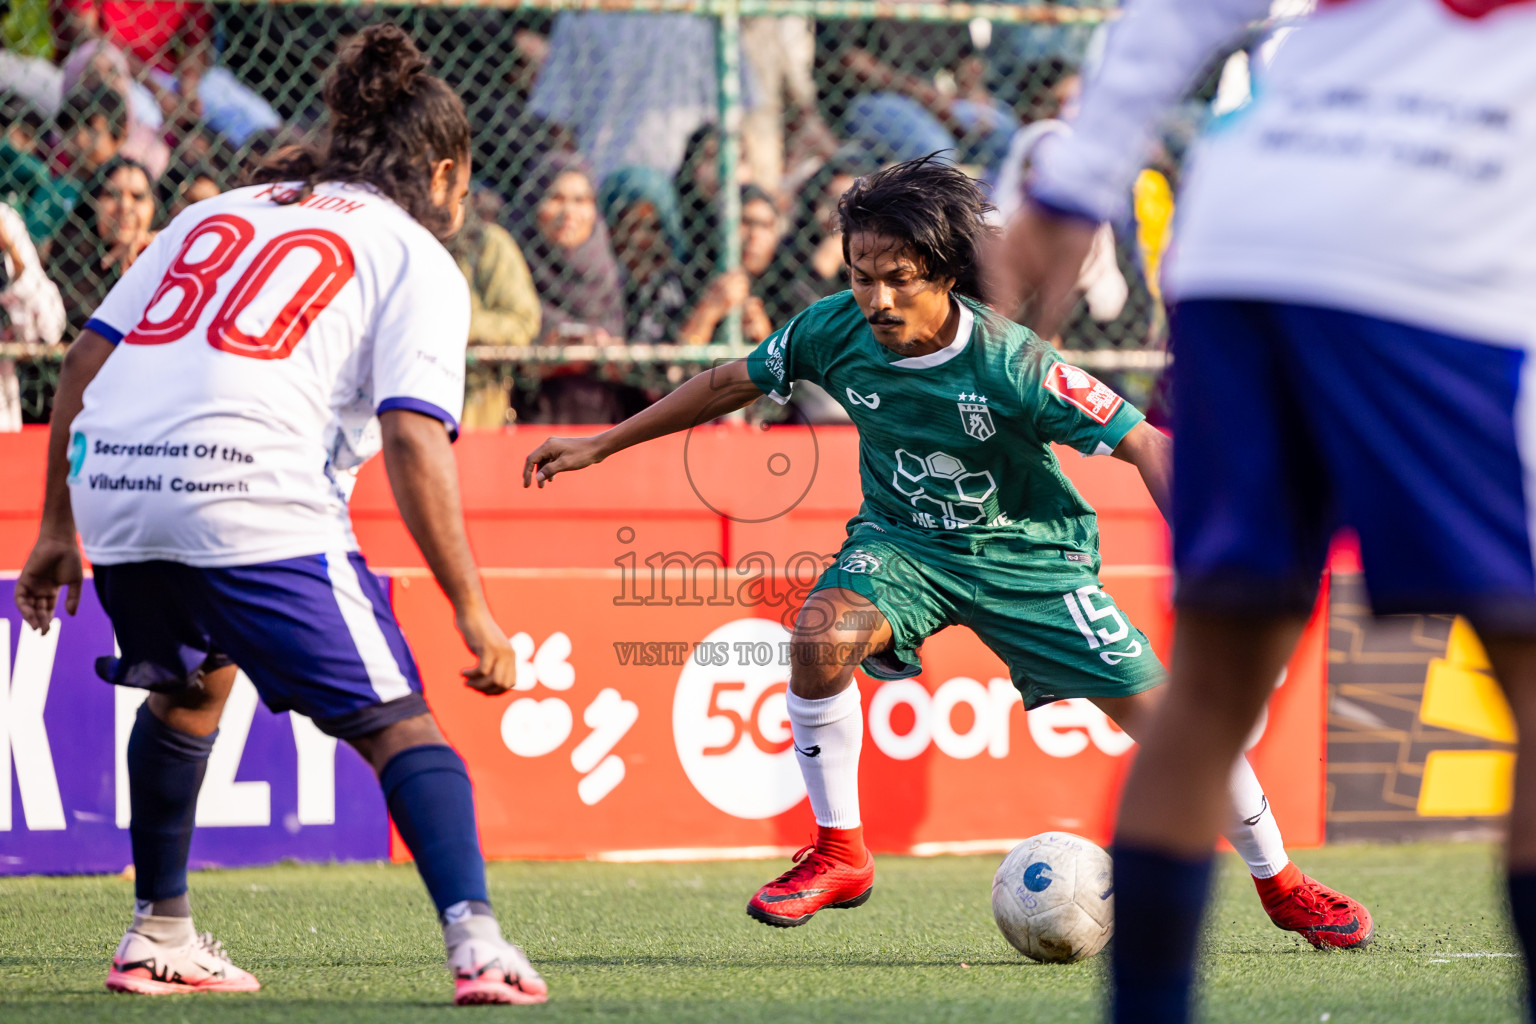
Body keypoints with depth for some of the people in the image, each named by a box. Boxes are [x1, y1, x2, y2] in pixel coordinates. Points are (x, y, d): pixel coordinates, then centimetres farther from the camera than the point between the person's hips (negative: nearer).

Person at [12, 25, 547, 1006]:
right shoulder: (420, 260, 11)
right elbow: (413, 439, -4)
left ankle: (159, 936, 36)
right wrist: (472, 610, -4)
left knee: (191, 687, 32)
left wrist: (60, 529, 26)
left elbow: (87, 358, 21)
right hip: (254, 501, -6)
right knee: (397, 726, 0)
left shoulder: (218, 214, 28)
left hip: (110, 480, 6)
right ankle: (477, 943, -17)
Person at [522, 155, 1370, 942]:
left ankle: (1278, 883, 16)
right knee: (822, 631, -30)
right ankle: (838, 854, -12)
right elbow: (729, 384, 0)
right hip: (903, 540, 2)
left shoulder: (1012, 365, -28)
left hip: (1028, 552, -2)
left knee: (1163, 713, -8)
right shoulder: (833, 332, -18)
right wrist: (600, 445, 4)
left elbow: (1141, 444, -24)